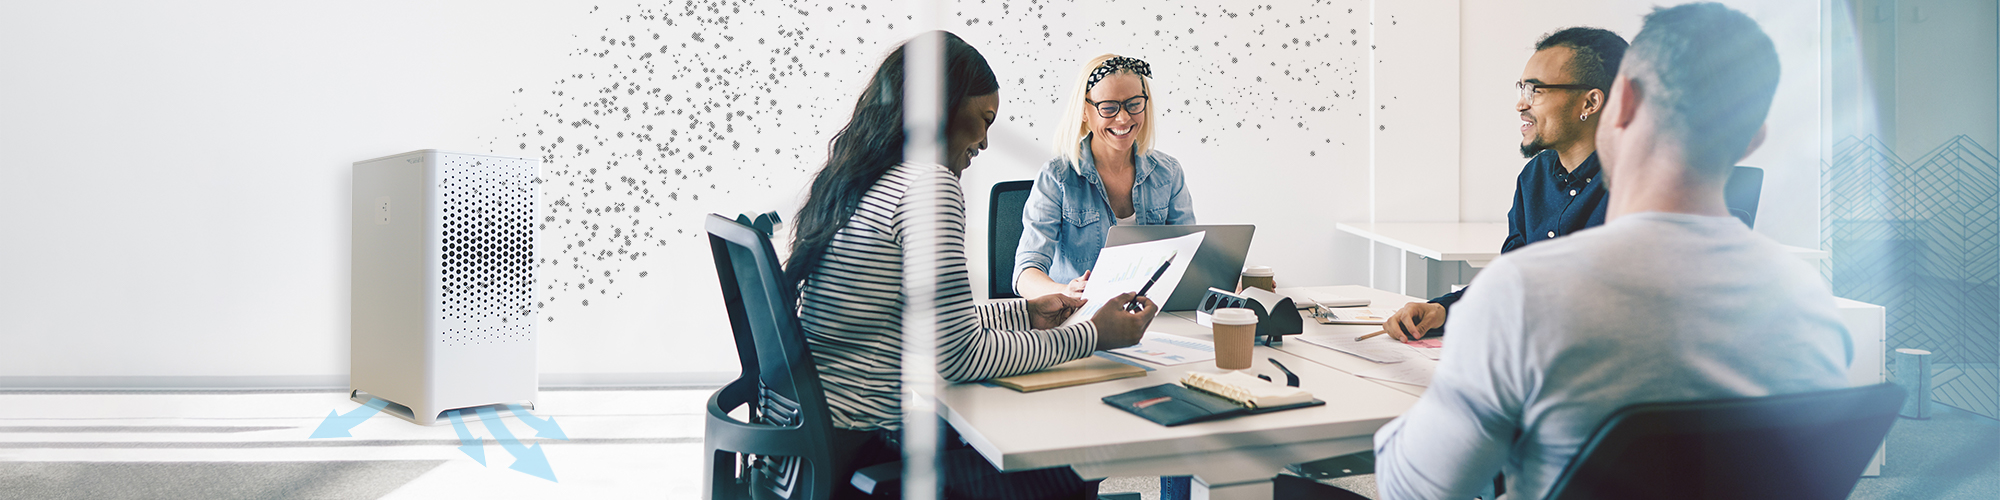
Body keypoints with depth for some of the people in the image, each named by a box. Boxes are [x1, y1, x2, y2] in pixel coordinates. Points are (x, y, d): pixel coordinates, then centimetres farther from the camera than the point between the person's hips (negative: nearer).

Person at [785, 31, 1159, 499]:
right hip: (857, 447, -9)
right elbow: (957, 354, -19)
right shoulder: (927, 182, -17)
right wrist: (1093, 335, -9)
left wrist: (1026, 312, 20)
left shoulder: (859, 180, 11)